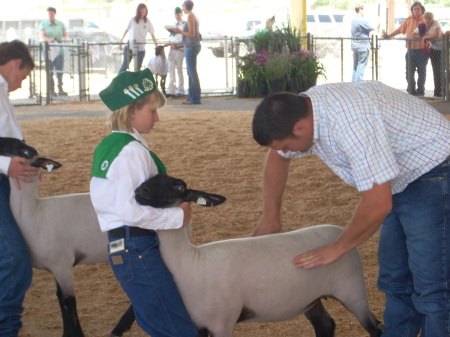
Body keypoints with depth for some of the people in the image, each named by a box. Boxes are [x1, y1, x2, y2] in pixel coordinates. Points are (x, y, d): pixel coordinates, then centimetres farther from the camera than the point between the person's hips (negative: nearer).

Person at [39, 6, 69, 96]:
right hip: (48, 50, -2)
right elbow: (42, 36, -10)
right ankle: (51, 90, 1)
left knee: (60, 71, 0)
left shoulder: (60, 24, 10)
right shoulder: (43, 24, 3)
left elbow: (66, 34, 3)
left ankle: (60, 89, 8)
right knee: (49, 71, -4)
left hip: (59, 50, 2)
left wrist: (65, 38, -22)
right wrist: (48, 39, -32)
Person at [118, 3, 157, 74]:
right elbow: (126, 30, 11)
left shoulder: (148, 22, 1)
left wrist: (156, 45, -6)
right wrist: (121, 41, 10)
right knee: (125, 65, -1)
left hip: (141, 48, 1)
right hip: (129, 46, -1)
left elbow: (152, 34, 3)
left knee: (138, 68, 3)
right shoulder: (133, 19, 1)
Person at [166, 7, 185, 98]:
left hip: (179, 48, -6)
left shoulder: (184, 25, -3)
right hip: (172, 49, 6)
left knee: (179, 69, -2)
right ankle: (171, 91, 0)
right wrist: (171, 42, -1)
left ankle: (180, 91, 4)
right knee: (171, 69, 1)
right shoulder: (173, 24, 18)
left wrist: (173, 42, -13)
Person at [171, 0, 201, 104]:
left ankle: (196, 98, -8)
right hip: (193, 46, 10)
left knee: (192, 72, -8)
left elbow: (191, 33, -19)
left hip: (191, 46, -10)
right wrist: (181, 32, 15)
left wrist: (180, 31, -8)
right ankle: (192, 97, 16)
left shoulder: (190, 16, -13)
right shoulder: (194, 16, 16)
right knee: (191, 72, 13)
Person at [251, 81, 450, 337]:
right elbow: (277, 158, 18)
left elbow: (378, 205, -31)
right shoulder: (299, 112, -5)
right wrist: (270, 217, 18)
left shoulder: (350, 123, -34)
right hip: (402, 180, 10)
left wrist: (337, 249, -17)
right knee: (395, 280, 14)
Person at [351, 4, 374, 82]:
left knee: (355, 65, 12)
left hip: (355, 46, 8)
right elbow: (372, 29, -10)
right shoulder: (362, 21, -17)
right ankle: (358, 82, -6)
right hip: (363, 46, -8)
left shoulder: (353, 20, 10)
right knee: (361, 65, -4)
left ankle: (353, 81, 13)